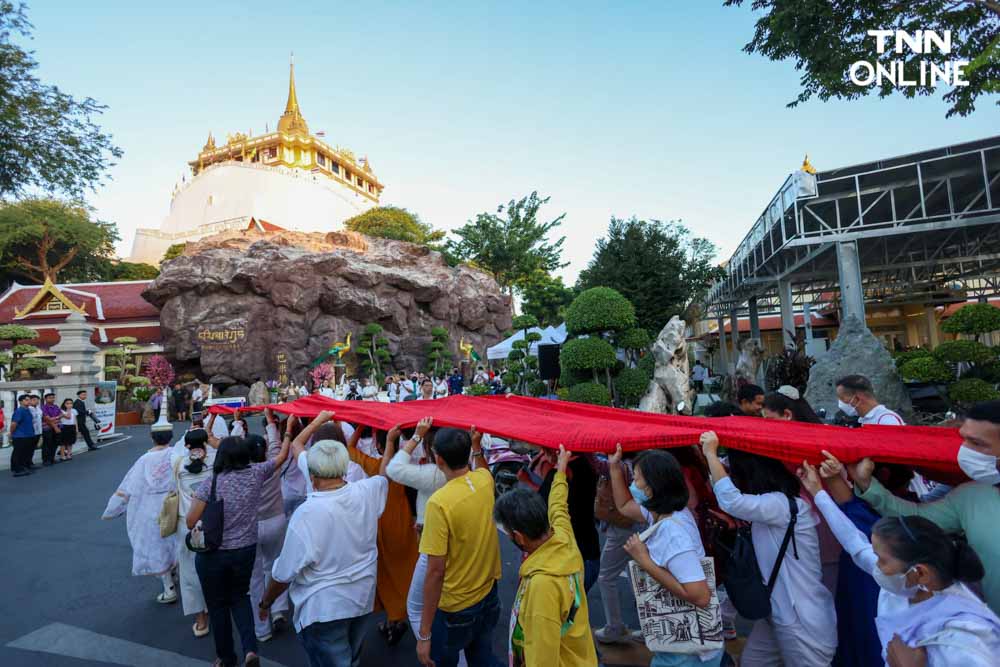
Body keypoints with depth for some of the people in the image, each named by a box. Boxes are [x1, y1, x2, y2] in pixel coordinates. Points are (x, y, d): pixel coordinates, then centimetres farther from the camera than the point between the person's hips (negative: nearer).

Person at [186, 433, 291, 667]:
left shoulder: (210, 484, -16)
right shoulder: (256, 474, -10)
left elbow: (190, 522, -12)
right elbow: (282, 456, 5)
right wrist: (287, 432, 16)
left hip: (212, 554, -2)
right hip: (245, 551, 2)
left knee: (218, 605, 18)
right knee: (240, 597, 23)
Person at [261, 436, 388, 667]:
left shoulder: (308, 512, -26)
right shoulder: (366, 492, -12)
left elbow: (286, 571, -17)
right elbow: (385, 475, 11)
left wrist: (266, 602, 2)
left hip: (325, 608, -5)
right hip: (363, 598, 6)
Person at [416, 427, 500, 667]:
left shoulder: (440, 502, -27)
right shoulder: (485, 480, -9)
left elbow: (435, 571, -24)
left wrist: (424, 634, -16)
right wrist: (477, 447, 31)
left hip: (454, 608, -5)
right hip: (489, 596, 6)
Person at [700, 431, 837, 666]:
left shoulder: (782, 504, -25)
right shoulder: (770, 503, 7)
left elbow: (731, 501, -36)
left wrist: (711, 453, -27)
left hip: (804, 623, -9)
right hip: (777, 614, 9)